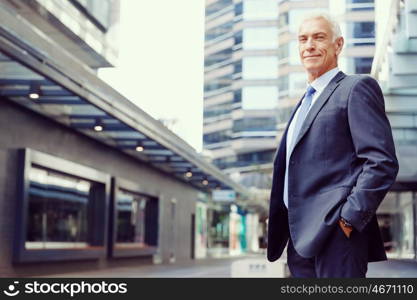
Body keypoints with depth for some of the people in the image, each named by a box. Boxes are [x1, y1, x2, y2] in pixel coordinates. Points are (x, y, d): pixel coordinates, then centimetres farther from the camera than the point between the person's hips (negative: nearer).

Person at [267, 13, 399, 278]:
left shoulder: (357, 87, -3)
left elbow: (382, 162, -13)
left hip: (334, 235, -8)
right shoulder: (305, 103, 23)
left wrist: (349, 218, -18)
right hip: (301, 237, 8)